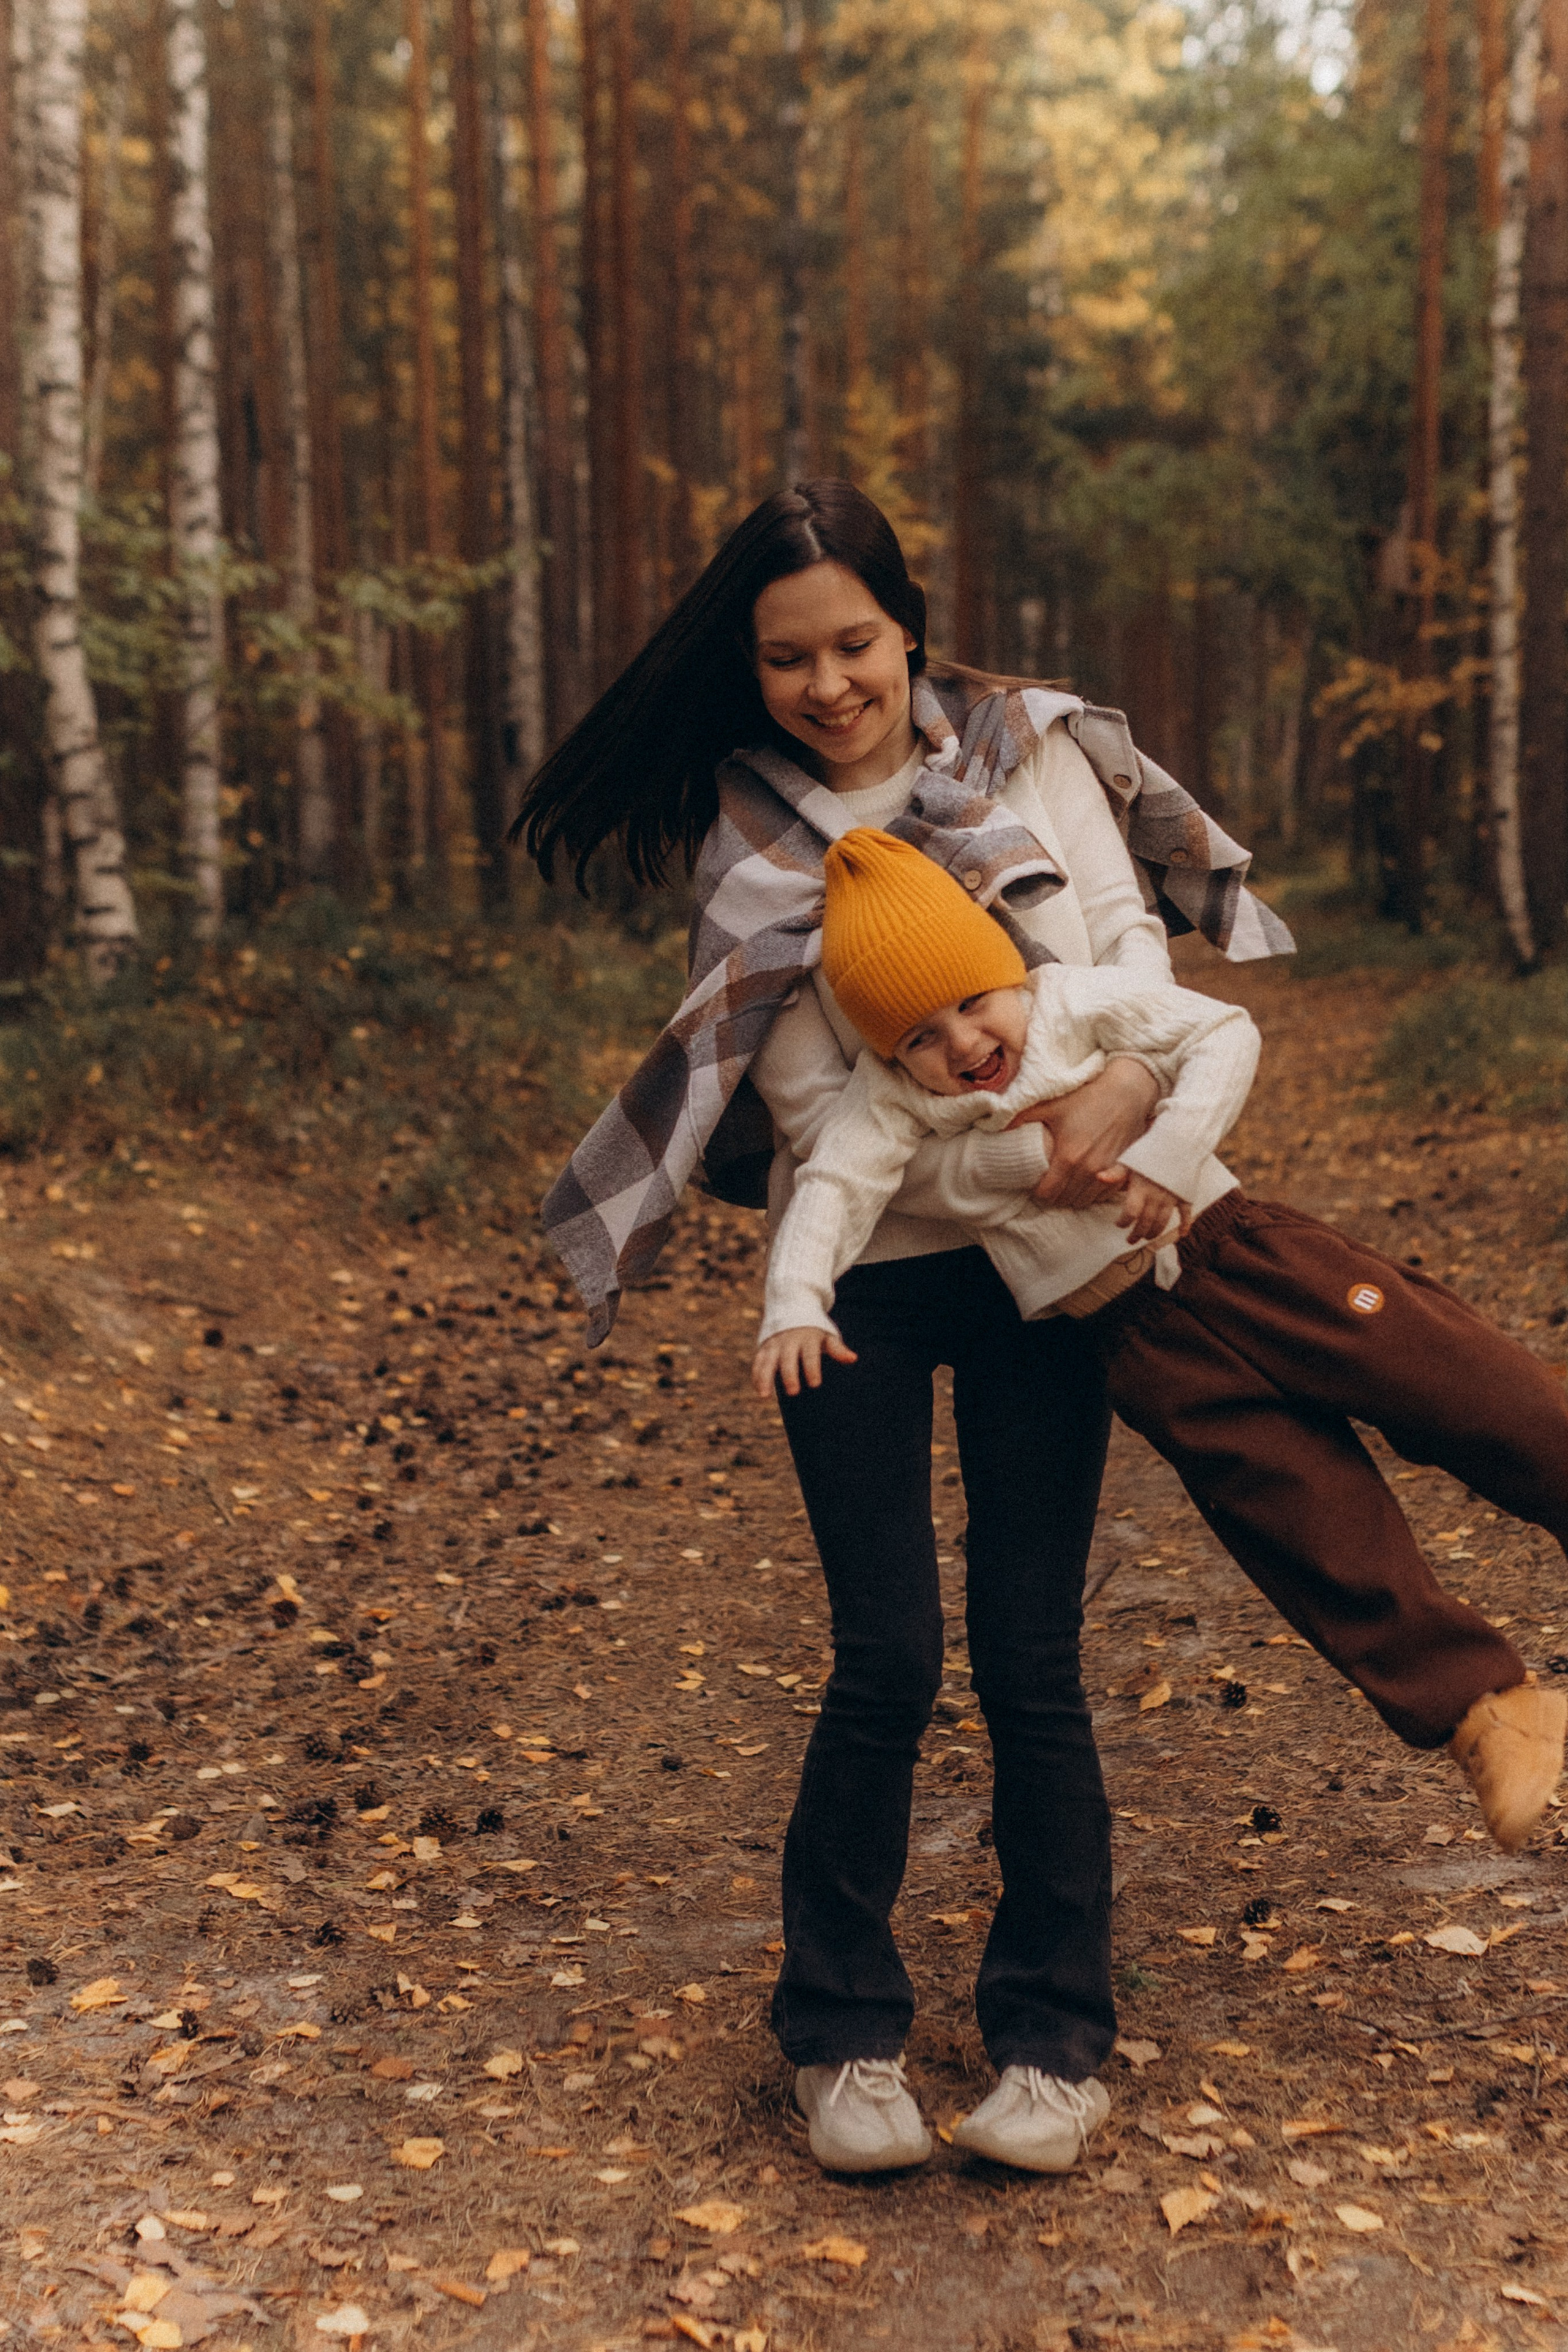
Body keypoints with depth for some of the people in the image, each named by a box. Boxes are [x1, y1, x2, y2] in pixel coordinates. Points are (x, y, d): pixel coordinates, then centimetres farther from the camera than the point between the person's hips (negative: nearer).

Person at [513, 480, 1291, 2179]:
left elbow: (1131, 936, -1)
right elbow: (827, 1115, -12)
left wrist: (1126, 1090, -22)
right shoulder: (750, 847, -6)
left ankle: (1053, 2035, 19)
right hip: (862, 1272, -1)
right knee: (889, 1659, -4)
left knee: (1029, 1657, 2)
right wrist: (1031, 1160, -23)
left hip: (1043, 1269, 2)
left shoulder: (1032, 748, 0)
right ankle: (843, 2035, 17)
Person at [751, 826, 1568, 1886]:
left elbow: (1223, 1035, -7)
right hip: (1143, 1336, 0)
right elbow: (833, 1191, -11)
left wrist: (1167, 1158, -20)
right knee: (1307, 1518, -5)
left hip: (1228, 1245, 0)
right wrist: (795, 1311, -28)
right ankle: (1481, 1704, 2)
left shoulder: (1080, 1003, -4)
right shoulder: (894, 1100, -2)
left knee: (1443, 1376, -10)